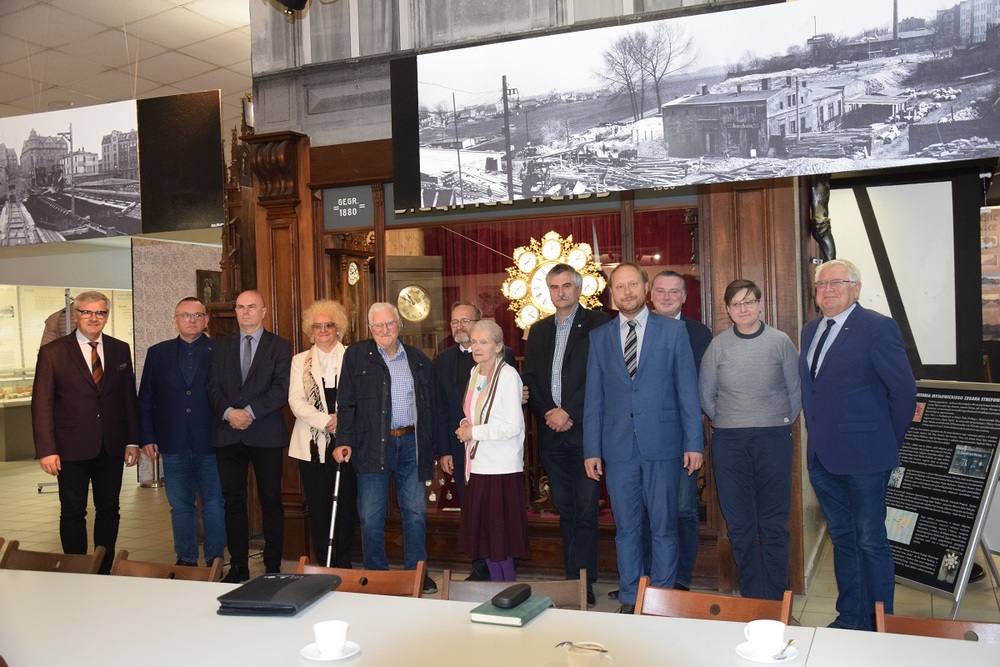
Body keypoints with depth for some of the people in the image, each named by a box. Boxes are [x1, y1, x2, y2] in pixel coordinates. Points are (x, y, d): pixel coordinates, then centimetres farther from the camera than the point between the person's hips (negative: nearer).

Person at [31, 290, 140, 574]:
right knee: (72, 513, 6)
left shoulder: (120, 350, 6)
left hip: (112, 447, 3)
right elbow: (41, 404, -5)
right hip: (71, 448, -3)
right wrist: (46, 450, -11)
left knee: (109, 510, 11)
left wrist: (132, 441, 4)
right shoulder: (52, 352, -3)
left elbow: (129, 398, 9)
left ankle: (104, 571, 23)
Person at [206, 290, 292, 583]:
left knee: (271, 501, 3)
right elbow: (213, 385, 5)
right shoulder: (221, 346, 13)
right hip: (228, 435, 3)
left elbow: (281, 389, -7)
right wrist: (228, 412, -12)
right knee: (233, 501, 6)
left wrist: (250, 412, -15)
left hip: (265, 434, -3)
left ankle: (273, 567, 11)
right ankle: (238, 566, 15)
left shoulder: (280, 346, 3)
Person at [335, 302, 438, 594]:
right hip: (372, 446, -2)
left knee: (415, 513, 7)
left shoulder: (418, 359, 10)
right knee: (371, 517, 3)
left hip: (411, 443, 2)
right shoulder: (356, 356, 2)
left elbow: (430, 405, 12)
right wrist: (344, 441, -11)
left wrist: (432, 447, 9)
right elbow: (346, 403, -1)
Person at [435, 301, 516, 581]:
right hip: (460, 448, 3)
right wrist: (443, 450, 2)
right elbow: (440, 409, 7)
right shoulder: (443, 360, 8)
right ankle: (481, 567, 23)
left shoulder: (503, 355, -2)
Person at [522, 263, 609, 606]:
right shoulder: (538, 331, 16)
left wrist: (569, 414, -13)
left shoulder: (597, 323, -1)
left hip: (584, 432, -5)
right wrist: (548, 413, -4)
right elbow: (529, 380, 12)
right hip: (551, 434, 5)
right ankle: (572, 580, 18)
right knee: (565, 511, 11)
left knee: (586, 510, -3)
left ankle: (583, 582, 4)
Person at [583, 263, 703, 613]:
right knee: (626, 528, 9)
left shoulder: (674, 330, 3)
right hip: (618, 447, 2)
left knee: (663, 527, 5)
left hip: (662, 443, -1)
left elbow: (688, 390, 1)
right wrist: (591, 449, 3)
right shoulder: (599, 337, 8)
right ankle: (629, 600, 21)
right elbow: (593, 398, 8)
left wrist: (694, 443, -3)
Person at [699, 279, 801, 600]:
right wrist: (726, 422, 8)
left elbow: (796, 391, 6)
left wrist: (781, 422, 7)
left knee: (774, 524, 3)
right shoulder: (718, 345, 3)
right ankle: (751, 597, 18)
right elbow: (706, 395, 11)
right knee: (740, 525, 6)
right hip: (729, 442, 1)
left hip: (773, 438, -1)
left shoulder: (780, 342, 0)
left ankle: (775, 599, 14)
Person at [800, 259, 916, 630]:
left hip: (863, 458, -7)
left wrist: (887, 442, -4)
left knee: (871, 542, 3)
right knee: (842, 539, 16)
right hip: (822, 457, 7)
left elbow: (904, 390, -10)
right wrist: (817, 436, 10)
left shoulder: (878, 328, -10)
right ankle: (849, 618, 28)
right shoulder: (810, 331, 12)